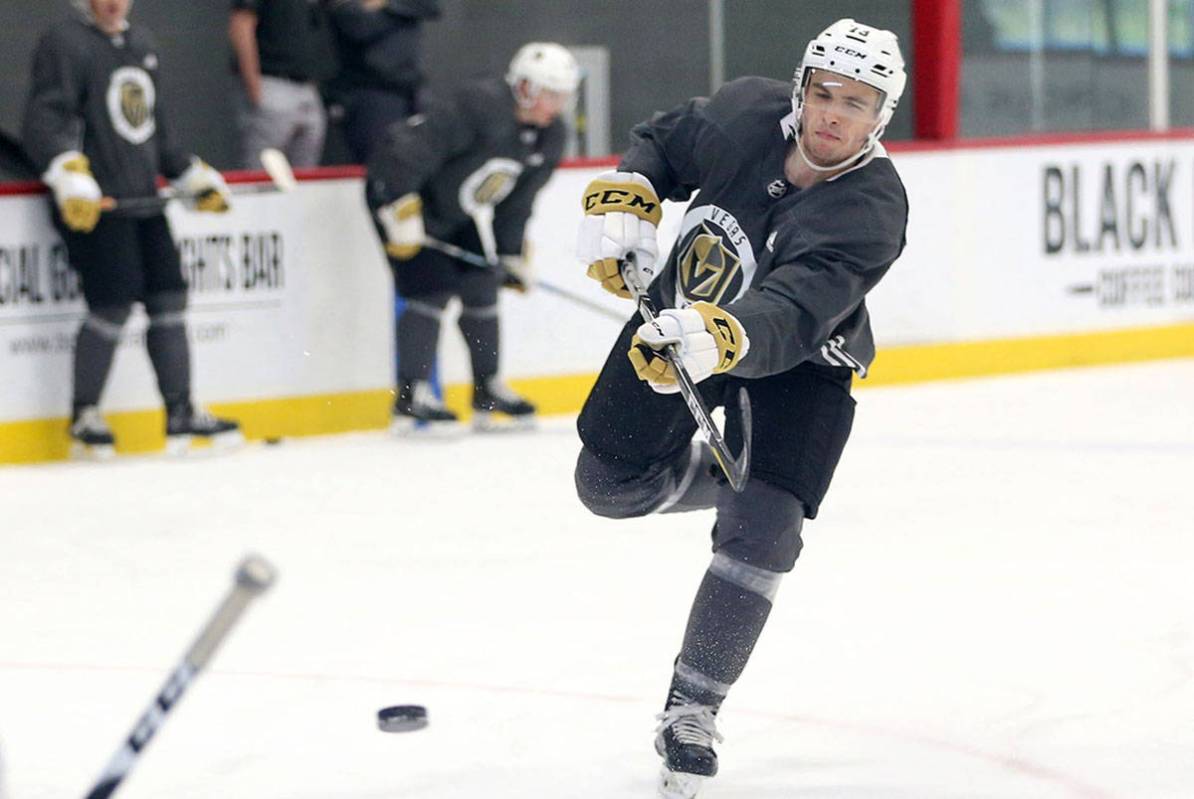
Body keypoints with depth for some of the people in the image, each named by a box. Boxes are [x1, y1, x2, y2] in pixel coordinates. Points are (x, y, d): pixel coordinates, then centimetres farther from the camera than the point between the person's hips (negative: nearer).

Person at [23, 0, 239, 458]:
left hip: (142, 197, 8)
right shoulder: (65, 45, -8)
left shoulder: (141, 45, 19)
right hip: (93, 204, -8)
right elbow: (44, 120, -19)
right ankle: (83, 416, 2)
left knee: (168, 298, 6)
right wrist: (69, 176, -32)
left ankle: (180, 414, 13)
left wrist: (194, 178, 26)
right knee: (113, 304, -12)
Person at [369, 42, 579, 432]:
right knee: (433, 290, -16)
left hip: (460, 216, 8)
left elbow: (516, 202, 8)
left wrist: (513, 252, 7)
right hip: (398, 191, -8)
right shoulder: (480, 106, -30)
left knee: (482, 290, 5)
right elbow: (412, 144, -34)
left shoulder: (549, 137, -3)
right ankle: (411, 395, -14)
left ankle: (487, 389, 19)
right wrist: (402, 210, -33)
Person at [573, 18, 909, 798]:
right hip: (683, 313, 4)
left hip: (798, 362, -4)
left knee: (761, 534, -17)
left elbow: (788, 318, -50)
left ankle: (691, 713, -3)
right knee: (611, 484, 1)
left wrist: (720, 341, -68)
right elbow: (662, 141, 2)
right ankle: (729, 474, 31)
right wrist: (623, 202, -16)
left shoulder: (869, 211, -34)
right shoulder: (748, 112, -22)